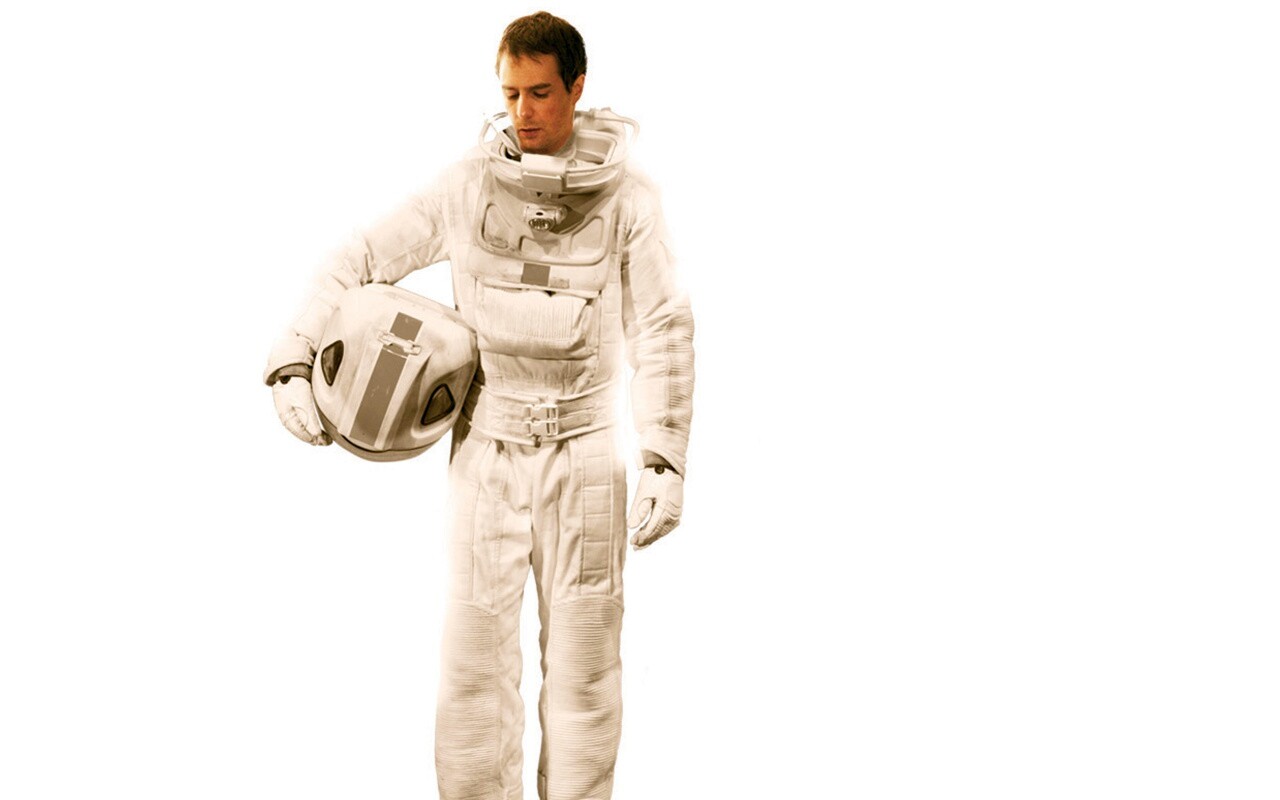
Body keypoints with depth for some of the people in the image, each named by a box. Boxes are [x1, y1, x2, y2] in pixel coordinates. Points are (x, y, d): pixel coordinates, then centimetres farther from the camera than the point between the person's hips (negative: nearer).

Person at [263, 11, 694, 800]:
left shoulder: (627, 198, -3)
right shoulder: (468, 184, 1)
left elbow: (664, 333, -3)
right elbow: (362, 262, 7)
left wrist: (665, 460, -10)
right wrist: (294, 359, -3)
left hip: (583, 454, -1)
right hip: (486, 452, 1)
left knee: (583, 662, 6)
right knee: (474, 658, 2)